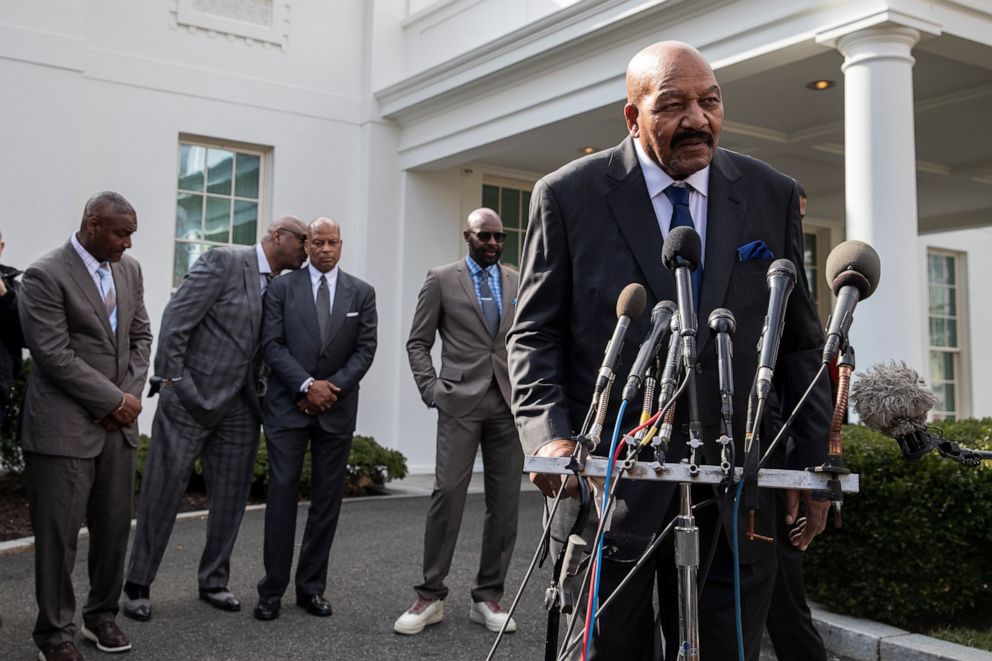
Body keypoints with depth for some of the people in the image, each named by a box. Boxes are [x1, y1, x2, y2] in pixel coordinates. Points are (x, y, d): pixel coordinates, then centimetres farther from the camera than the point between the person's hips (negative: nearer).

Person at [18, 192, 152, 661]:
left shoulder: (129, 270, 9)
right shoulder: (44, 276, -12)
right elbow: (55, 356, -16)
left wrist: (130, 395, -2)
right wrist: (115, 400, -13)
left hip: (118, 425, 6)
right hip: (64, 426, -6)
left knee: (114, 526, 10)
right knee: (58, 534, 2)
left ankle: (102, 614, 28)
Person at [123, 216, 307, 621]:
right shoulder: (224, 261, -10)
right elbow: (175, 318, -14)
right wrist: (170, 378, -15)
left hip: (239, 407, 6)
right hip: (190, 399, -6)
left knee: (231, 497, 9)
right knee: (163, 493, 3)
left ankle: (214, 580, 24)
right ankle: (138, 585, 15)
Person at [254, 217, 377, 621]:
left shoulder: (362, 293, 8)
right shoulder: (282, 288, 4)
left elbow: (366, 349, 3)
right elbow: (272, 344, -3)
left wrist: (333, 386, -9)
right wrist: (306, 385, -13)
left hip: (337, 408, 2)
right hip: (288, 406, -2)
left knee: (327, 498, 5)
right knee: (282, 494, -3)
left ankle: (312, 587, 14)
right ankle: (272, 590, 5)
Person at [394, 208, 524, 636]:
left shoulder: (519, 283, 13)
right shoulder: (441, 280, 6)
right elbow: (418, 342, 6)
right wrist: (431, 388, -5)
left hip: (509, 402, 3)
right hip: (461, 400, -3)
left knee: (505, 501, 2)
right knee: (447, 493, -7)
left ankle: (488, 596, 12)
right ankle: (430, 596, 3)